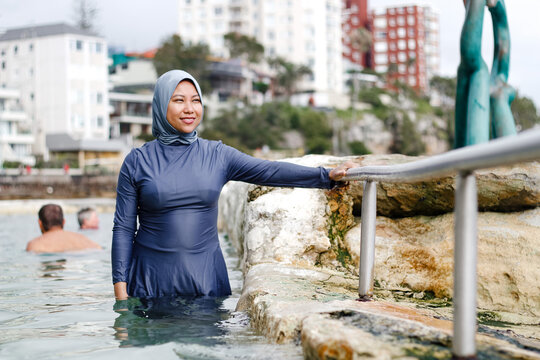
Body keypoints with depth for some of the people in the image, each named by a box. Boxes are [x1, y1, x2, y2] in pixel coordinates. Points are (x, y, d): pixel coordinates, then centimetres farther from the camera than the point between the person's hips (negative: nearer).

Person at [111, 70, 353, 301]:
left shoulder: (217, 155, 3)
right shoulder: (137, 161, -1)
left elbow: (268, 171, -9)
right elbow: (124, 228, 0)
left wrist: (327, 176, -22)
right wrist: (120, 289, -5)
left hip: (206, 277, 2)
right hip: (152, 279, -1)